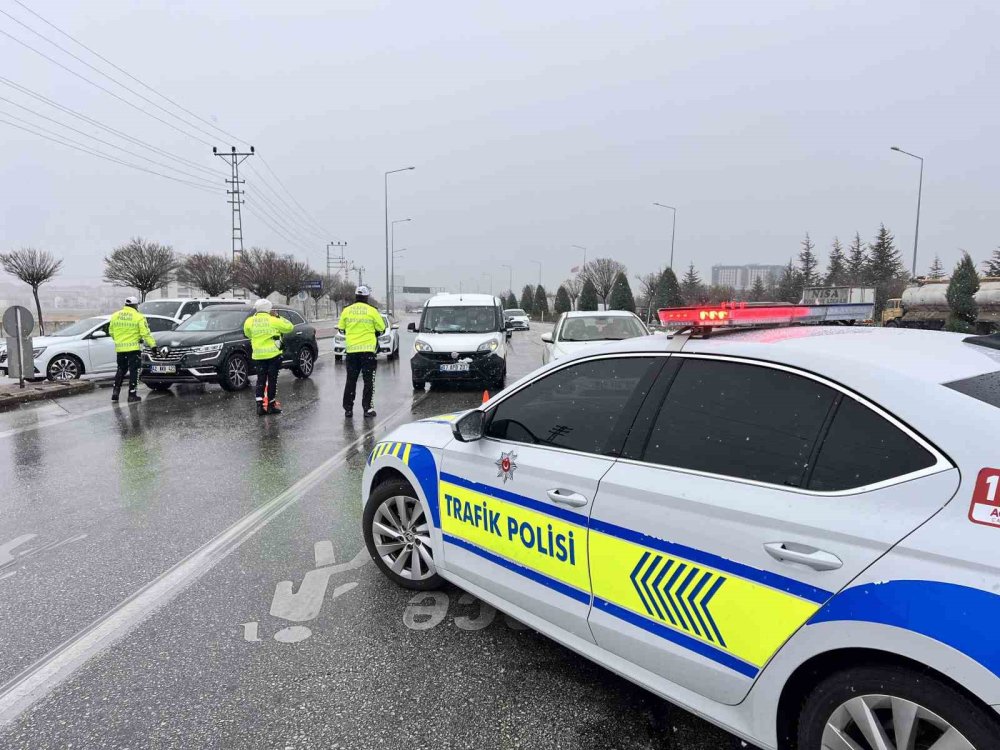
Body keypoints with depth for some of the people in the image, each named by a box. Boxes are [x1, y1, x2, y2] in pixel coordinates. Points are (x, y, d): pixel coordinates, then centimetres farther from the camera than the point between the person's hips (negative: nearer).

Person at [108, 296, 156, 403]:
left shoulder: (115, 316, 8)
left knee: (121, 369, 19)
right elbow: (146, 334, -12)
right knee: (133, 371, 2)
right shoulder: (139, 317, -7)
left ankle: (116, 391, 14)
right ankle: (132, 395, 0)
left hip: (119, 348, 5)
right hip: (133, 348, -5)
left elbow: (111, 332, 15)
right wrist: (153, 345, -9)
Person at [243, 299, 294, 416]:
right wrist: (278, 317, 3)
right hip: (273, 354, -3)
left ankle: (259, 405, 0)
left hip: (258, 356, 3)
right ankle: (271, 405, 10)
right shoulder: (273, 320, -9)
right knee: (272, 380, 5)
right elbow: (289, 327, -1)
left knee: (260, 380, 9)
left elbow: (247, 334, 14)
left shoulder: (250, 321, -1)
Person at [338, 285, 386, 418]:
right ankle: (368, 408, 1)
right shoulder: (372, 311, -5)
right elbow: (381, 329, 1)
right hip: (368, 349, -3)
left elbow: (341, 328, 10)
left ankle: (348, 408, 11)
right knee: (369, 380, 3)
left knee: (351, 380, 10)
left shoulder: (346, 311, 3)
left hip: (351, 349, 3)